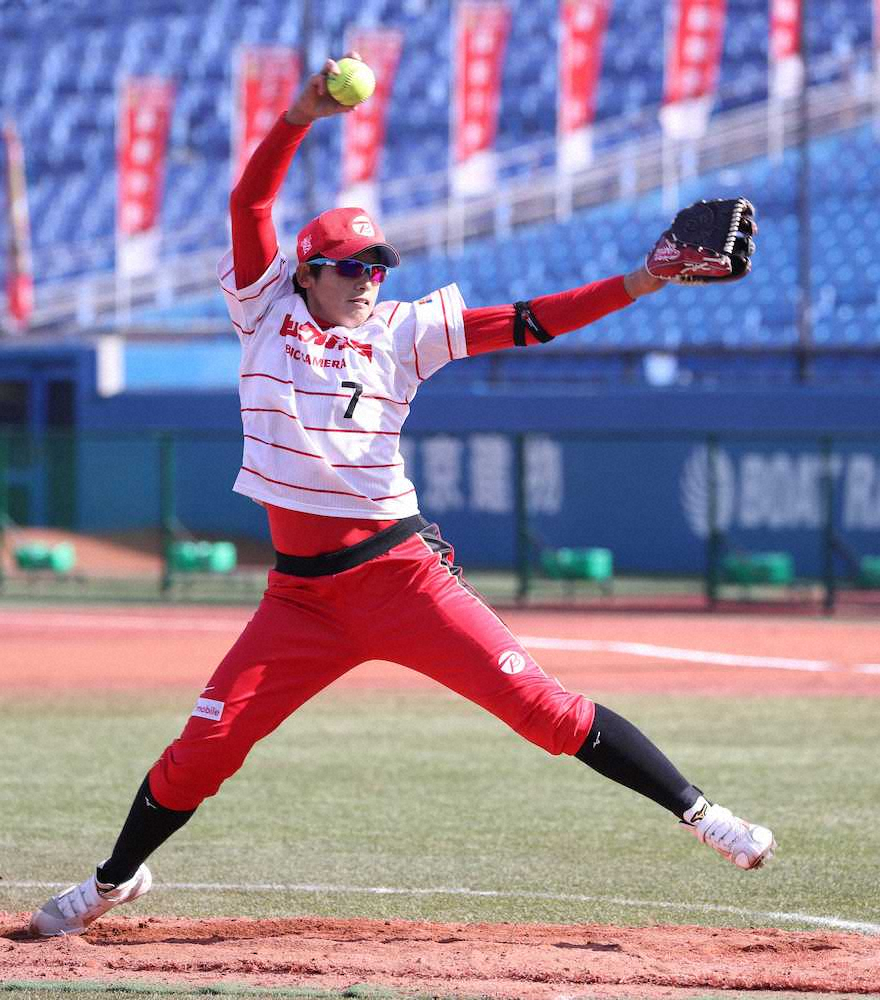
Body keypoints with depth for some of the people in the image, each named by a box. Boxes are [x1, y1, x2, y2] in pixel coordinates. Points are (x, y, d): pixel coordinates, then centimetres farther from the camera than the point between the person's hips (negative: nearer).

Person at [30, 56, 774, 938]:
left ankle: (697, 812, -5)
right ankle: (114, 880, 21)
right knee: (203, 745, 0)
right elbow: (249, 205, -6)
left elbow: (524, 324, -1)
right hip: (301, 592, 1)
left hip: (400, 570, -1)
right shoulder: (267, 312, 6)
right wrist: (298, 118, -20)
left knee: (539, 703, -9)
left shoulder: (401, 331, 4)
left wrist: (639, 283, -11)